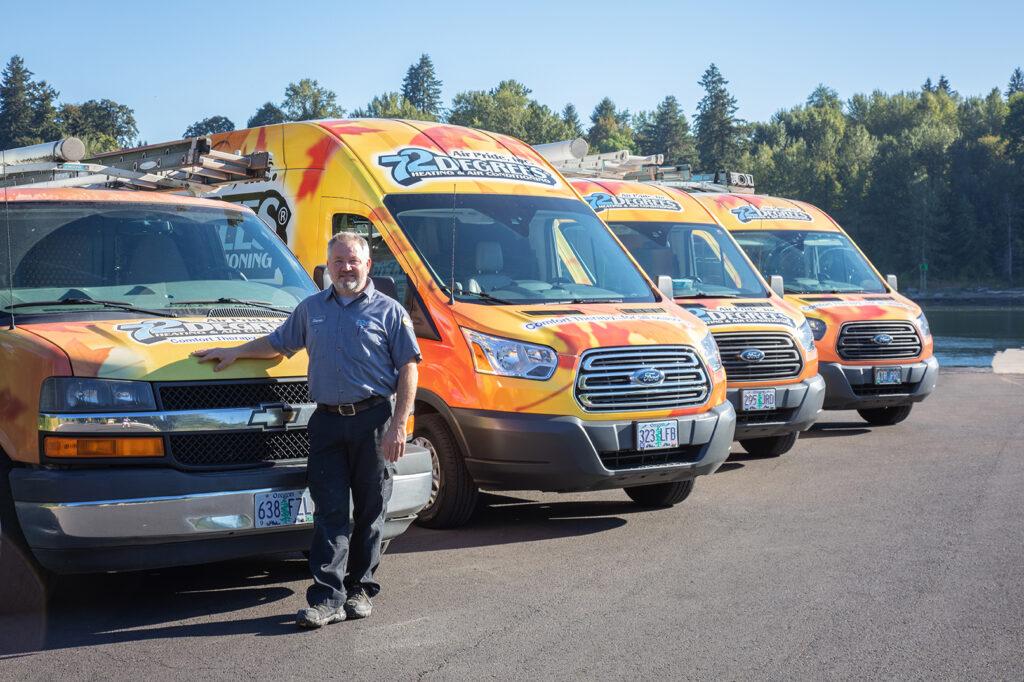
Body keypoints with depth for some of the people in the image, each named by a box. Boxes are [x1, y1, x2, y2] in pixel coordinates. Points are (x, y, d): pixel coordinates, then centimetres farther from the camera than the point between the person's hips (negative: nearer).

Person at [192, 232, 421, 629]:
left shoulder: (388, 311, 3)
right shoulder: (311, 310, 16)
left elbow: (407, 368, -1)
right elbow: (277, 343, 29)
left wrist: (398, 425, -9)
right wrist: (235, 353, 17)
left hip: (373, 421, -3)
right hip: (327, 421, 3)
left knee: (369, 511, 5)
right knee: (329, 512, -3)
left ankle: (360, 590, 16)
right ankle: (327, 599, -5)